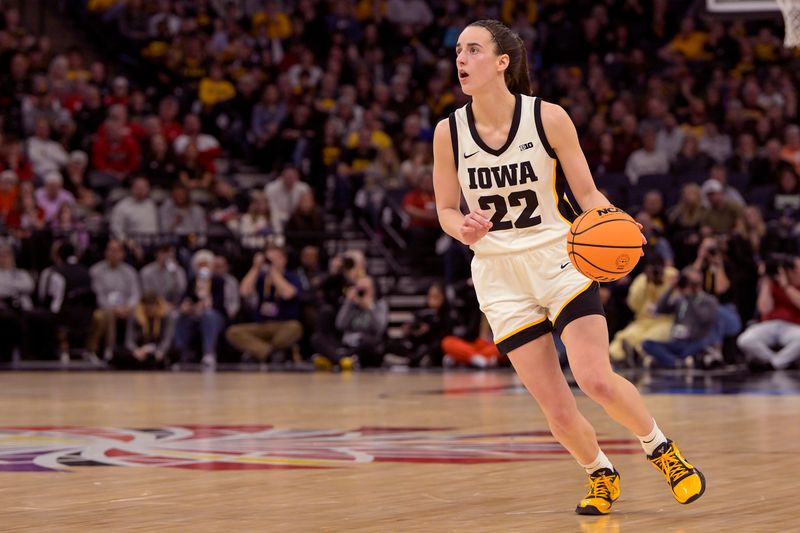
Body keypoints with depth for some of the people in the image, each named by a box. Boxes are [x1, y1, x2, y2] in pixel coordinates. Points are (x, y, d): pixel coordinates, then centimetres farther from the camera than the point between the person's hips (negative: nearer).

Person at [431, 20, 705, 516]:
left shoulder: (549, 117, -9)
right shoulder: (449, 132, -4)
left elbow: (587, 193, -2)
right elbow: (446, 210, 5)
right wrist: (463, 228, -18)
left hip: (560, 261, -2)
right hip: (500, 276, 2)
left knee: (597, 381, -18)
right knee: (558, 412, -3)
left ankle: (662, 448, 11)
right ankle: (602, 474, 28)